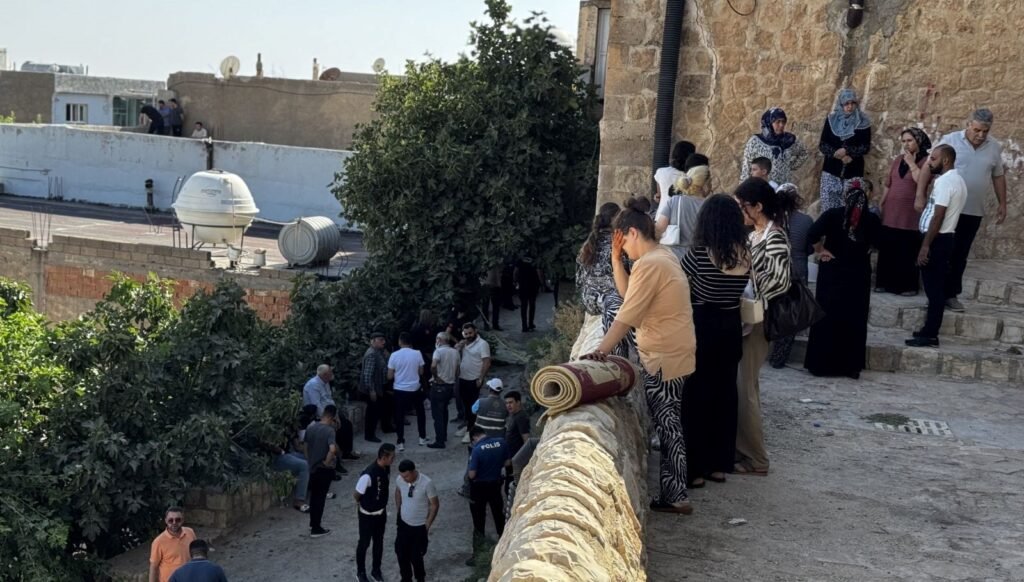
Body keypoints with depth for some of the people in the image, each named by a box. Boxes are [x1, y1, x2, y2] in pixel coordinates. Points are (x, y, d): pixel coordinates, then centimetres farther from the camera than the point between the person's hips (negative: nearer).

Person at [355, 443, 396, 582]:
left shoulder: (387, 469, -10)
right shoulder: (368, 475, -34)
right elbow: (356, 495, -20)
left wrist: (381, 503, 12)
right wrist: (363, 504, -1)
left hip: (381, 512, 6)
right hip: (367, 515, -6)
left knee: (379, 542, 20)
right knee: (364, 543, 14)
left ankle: (376, 570, 39)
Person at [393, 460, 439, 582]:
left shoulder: (427, 483, -28)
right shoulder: (399, 479, -15)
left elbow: (435, 505, -15)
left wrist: (427, 525, -9)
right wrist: (398, 511, 11)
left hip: (419, 527, -4)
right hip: (403, 523, 4)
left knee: (416, 556, 7)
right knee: (401, 553, 14)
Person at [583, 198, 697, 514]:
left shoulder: (648, 264, -21)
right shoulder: (664, 255, 10)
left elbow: (626, 316, -23)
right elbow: (628, 294, 14)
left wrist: (600, 352, -20)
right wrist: (616, 258, 5)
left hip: (663, 358, -10)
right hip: (672, 352, 10)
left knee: (667, 425, -1)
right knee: (667, 423, 15)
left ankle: (675, 496, 7)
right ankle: (673, 489, 23)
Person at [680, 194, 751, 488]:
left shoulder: (700, 254, -17)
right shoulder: (746, 255, -2)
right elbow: (739, 291, 9)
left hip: (701, 328, -5)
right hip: (731, 328, 5)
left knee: (696, 396, 4)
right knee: (725, 393, 14)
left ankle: (696, 469, 9)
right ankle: (720, 464, 22)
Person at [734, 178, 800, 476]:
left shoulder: (774, 238, -17)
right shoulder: (756, 235, 11)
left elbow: (778, 283, -23)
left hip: (757, 320, -9)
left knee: (745, 387, -2)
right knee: (739, 384, 14)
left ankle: (755, 458, 8)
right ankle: (741, 447, 25)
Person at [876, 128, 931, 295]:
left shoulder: (926, 161, -3)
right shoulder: (898, 159, 13)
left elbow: (921, 181, -20)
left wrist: (911, 163, -14)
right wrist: (881, 204, 14)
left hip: (910, 213, -5)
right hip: (891, 212, 5)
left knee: (908, 250, -2)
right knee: (887, 248, 6)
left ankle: (908, 286, 5)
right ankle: (885, 282, 14)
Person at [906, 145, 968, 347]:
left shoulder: (945, 181, -17)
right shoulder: (958, 180, 15)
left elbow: (938, 217, -22)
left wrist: (925, 245, -21)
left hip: (937, 239, -10)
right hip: (947, 238, 10)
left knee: (933, 288, -6)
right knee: (938, 287, 13)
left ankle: (929, 335, -3)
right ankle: (930, 330, 19)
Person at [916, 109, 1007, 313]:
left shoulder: (995, 148, 3)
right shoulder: (949, 140, -8)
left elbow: (998, 176, 13)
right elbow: (929, 167, -7)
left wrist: (1002, 204, 11)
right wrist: (920, 196, -11)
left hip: (973, 212, 3)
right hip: (946, 208, -3)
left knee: (959, 255, 9)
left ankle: (950, 294, 17)